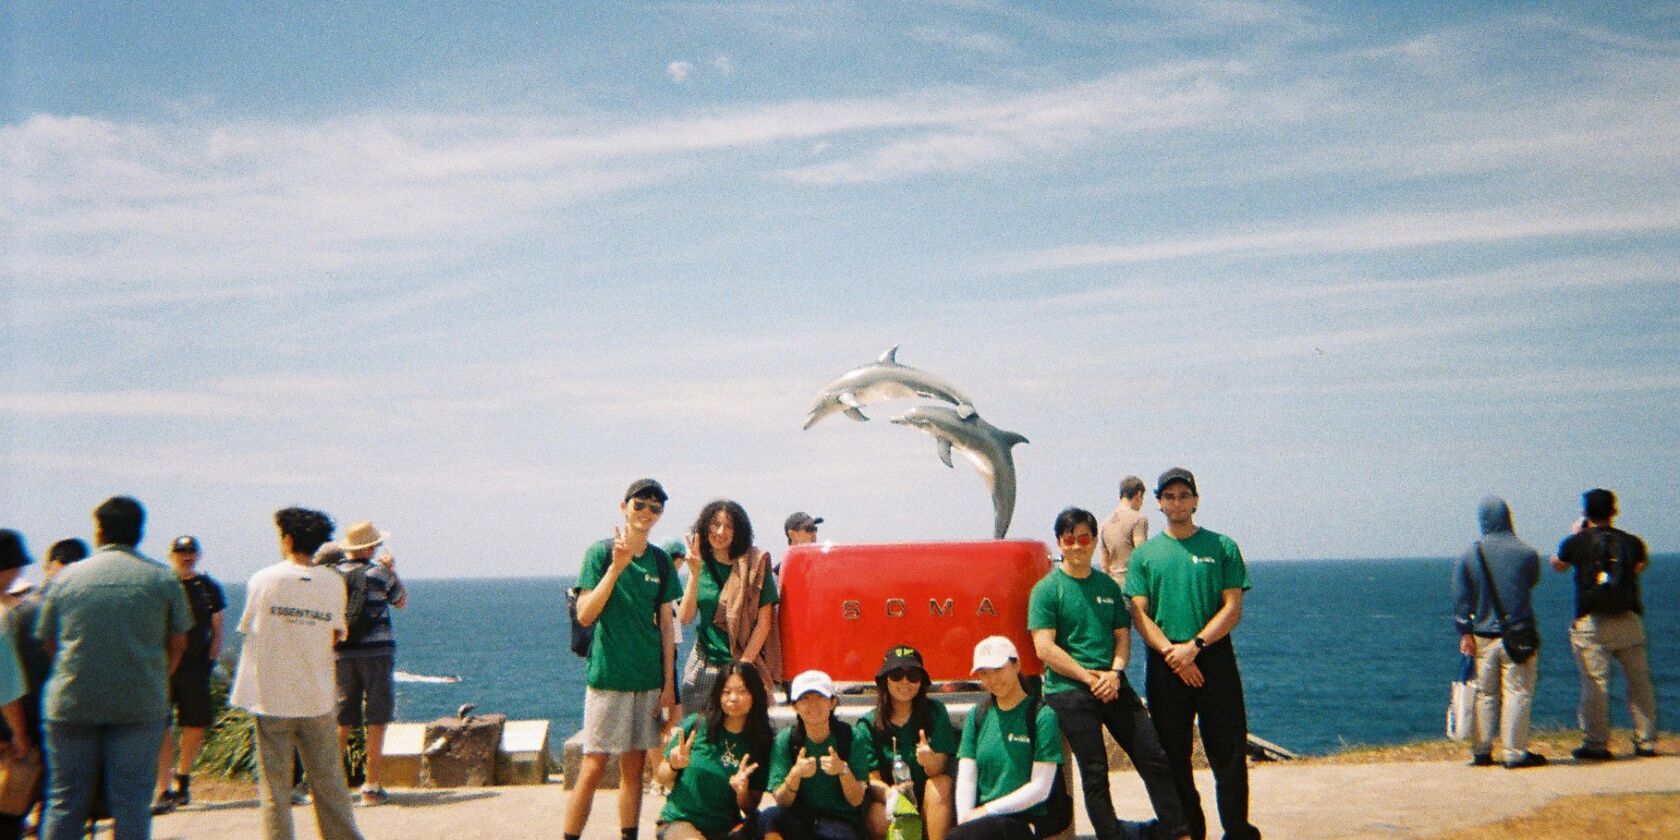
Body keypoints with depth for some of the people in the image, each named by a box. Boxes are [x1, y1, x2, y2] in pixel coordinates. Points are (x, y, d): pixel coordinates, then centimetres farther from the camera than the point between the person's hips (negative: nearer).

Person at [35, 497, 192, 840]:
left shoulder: (66, 577, 6)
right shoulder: (162, 579, 2)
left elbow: (47, 641, 11)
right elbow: (178, 644, 7)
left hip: (72, 704, 1)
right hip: (142, 706, -1)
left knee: (65, 800, 10)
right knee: (131, 801, 4)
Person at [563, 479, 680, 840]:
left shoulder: (661, 561, 8)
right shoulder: (602, 552, -5)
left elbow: (665, 625, 11)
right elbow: (585, 616, -13)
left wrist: (669, 683, 7)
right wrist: (616, 566, -21)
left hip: (648, 680, 5)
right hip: (607, 676, -4)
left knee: (634, 767, 9)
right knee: (593, 768, -5)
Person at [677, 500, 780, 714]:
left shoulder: (755, 564, -1)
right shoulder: (701, 564, 8)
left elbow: (763, 621, -3)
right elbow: (684, 618, -1)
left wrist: (744, 664, -9)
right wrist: (695, 574, -10)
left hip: (746, 665, -3)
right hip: (703, 665, 3)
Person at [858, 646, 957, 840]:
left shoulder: (935, 712, -1)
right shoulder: (868, 723, -1)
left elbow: (939, 769, -9)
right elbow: (872, 778, -4)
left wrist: (930, 760, -35)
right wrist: (889, 792, -29)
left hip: (930, 803, 1)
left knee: (941, 783, -30)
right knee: (878, 816, -33)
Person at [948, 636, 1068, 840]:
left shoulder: (1042, 716, -4)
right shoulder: (977, 716, 12)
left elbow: (1040, 787, -9)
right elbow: (966, 779, 6)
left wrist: (988, 809, -12)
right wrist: (965, 817, -11)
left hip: (1028, 819, -5)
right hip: (983, 817, 5)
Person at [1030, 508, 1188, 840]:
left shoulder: (1108, 586, 12)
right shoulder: (1047, 589, -4)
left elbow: (1122, 635, 13)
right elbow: (1045, 648, -11)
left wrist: (1115, 673, -7)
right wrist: (1090, 678, -12)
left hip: (1114, 687, 5)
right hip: (1069, 691, -5)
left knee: (1154, 759, 2)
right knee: (1095, 773, -2)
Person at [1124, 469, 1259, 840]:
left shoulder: (1222, 547, 4)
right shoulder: (1144, 554, 7)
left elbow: (1232, 609, -2)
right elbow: (1139, 614, 1)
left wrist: (1194, 646, -13)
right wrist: (1172, 652, -12)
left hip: (1215, 659, -1)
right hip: (1165, 666, 1)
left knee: (1229, 751, -1)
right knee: (1174, 756, 6)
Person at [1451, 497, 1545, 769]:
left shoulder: (1468, 556, -1)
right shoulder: (1527, 553, -6)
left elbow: (1461, 598, -2)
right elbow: (1532, 581, 13)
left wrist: (1465, 633, 1)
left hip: (1482, 637, 3)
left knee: (1485, 694, 11)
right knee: (1517, 691, 1)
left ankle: (1481, 751, 13)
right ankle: (1515, 753, 1)